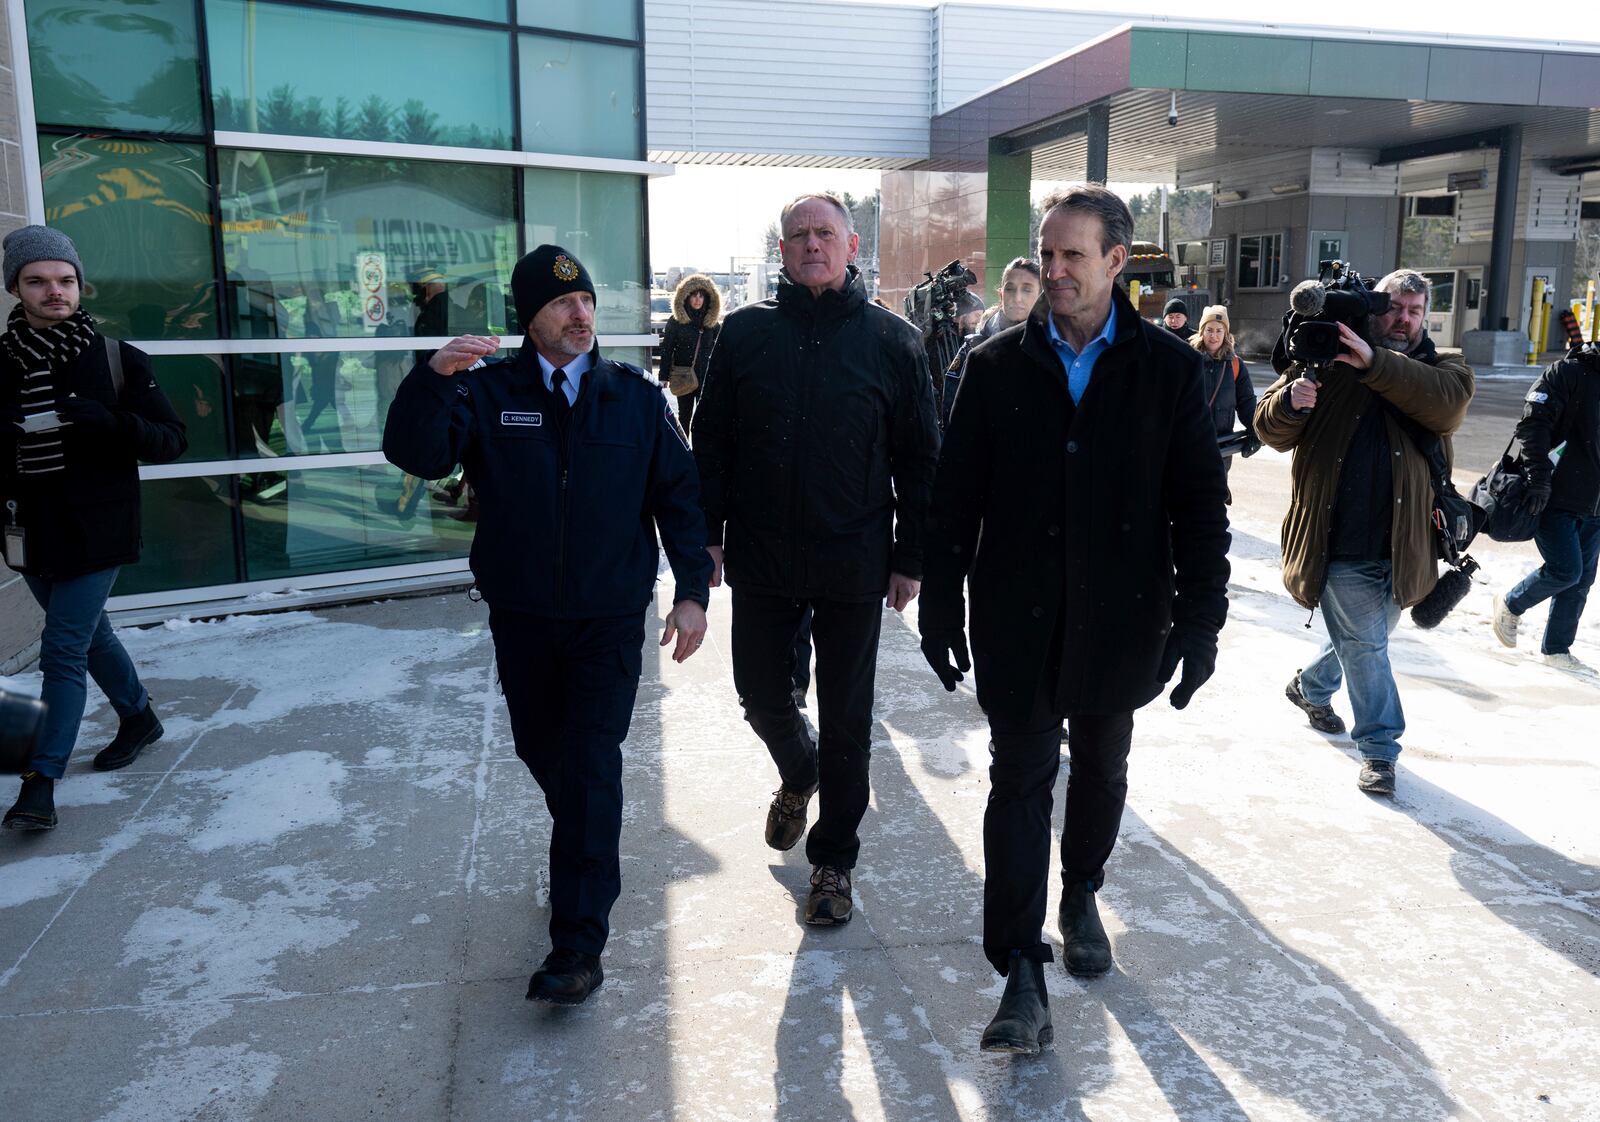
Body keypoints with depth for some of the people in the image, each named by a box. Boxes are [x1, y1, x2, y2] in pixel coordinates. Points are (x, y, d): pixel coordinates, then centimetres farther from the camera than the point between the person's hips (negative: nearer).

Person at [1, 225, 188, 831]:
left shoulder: (118, 360, -7)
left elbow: (171, 440, -6)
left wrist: (108, 421, -23)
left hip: (97, 528, -4)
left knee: (63, 648, -5)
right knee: (89, 633, 20)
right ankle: (139, 717, 42)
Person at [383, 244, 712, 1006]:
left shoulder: (637, 398, 1)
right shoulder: (487, 392, 0)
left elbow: (678, 496, 3)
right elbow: (416, 454, -15)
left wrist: (692, 591, -5)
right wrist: (432, 377, -32)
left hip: (609, 620, -2)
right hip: (520, 619, 2)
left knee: (590, 764, -8)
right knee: (541, 751, 16)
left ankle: (578, 945, -3)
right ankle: (587, 855, 45)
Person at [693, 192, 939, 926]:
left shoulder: (893, 341, -2)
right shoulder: (745, 333, 2)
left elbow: (919, 458, 0)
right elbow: (710, 442, 6)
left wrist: (911, 556, -2)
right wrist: (706, 535, 1)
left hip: (853, 565, -1)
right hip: (761, 560, 2)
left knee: (846, 720, 9)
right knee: (762, 697, 14)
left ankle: (834, 860, 26)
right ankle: (798, 776, 47)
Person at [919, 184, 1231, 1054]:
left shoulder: (1168, 368, -1)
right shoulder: (997, 365, 0)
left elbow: (1200, 503, 0)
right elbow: (955, 497, 1)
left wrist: (1200, 616, -5)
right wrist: (942, 605, -2)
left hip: (1120, 618, 1)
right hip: (1018, 619, -1)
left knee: (1101, 769, 18)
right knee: (1020, 780, 0)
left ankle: (1081, 896, 42)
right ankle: (1022, 972, 5)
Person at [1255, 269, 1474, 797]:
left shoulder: (1442, 369, 4)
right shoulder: (1327, 362, 1)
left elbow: (1447, 404, -21)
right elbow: (1273, 431, -1)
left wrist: (1374, 363, -33)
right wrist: (1290, 400, -24)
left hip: (1403, 547, 3)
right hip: (1341, 546, -3)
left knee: (1363, 638, 21)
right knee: (1366, 646, 2)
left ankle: (1310, 687, 47)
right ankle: (1379, 747, 17)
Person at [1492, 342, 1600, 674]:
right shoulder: (1569, 373, -8)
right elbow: (1532, 422, -15)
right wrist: (1539, 476, -22)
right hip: (1555, 498, -7)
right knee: (1566, 571, -12)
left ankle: (1557, 650, 21)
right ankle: (1511, 605, 16)